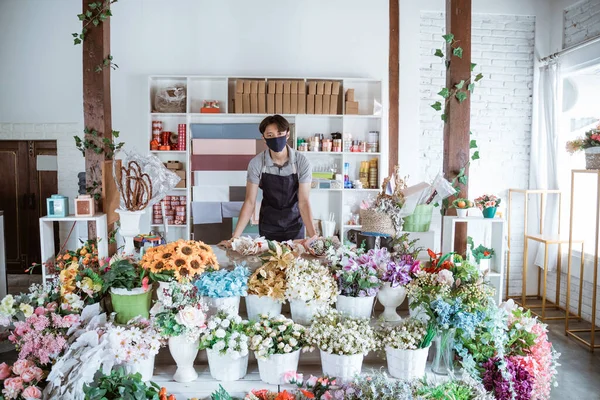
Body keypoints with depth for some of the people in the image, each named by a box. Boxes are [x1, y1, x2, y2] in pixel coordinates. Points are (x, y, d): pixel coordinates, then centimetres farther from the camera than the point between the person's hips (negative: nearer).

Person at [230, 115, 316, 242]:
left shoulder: (302, 162, -18)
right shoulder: (256, 163, -16)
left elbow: (303, 201, -18)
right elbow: (250, 202, -14)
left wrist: (313, 236, -29)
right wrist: (235, 237, -21)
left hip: (295, 224, 0)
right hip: (268, 226, 1)